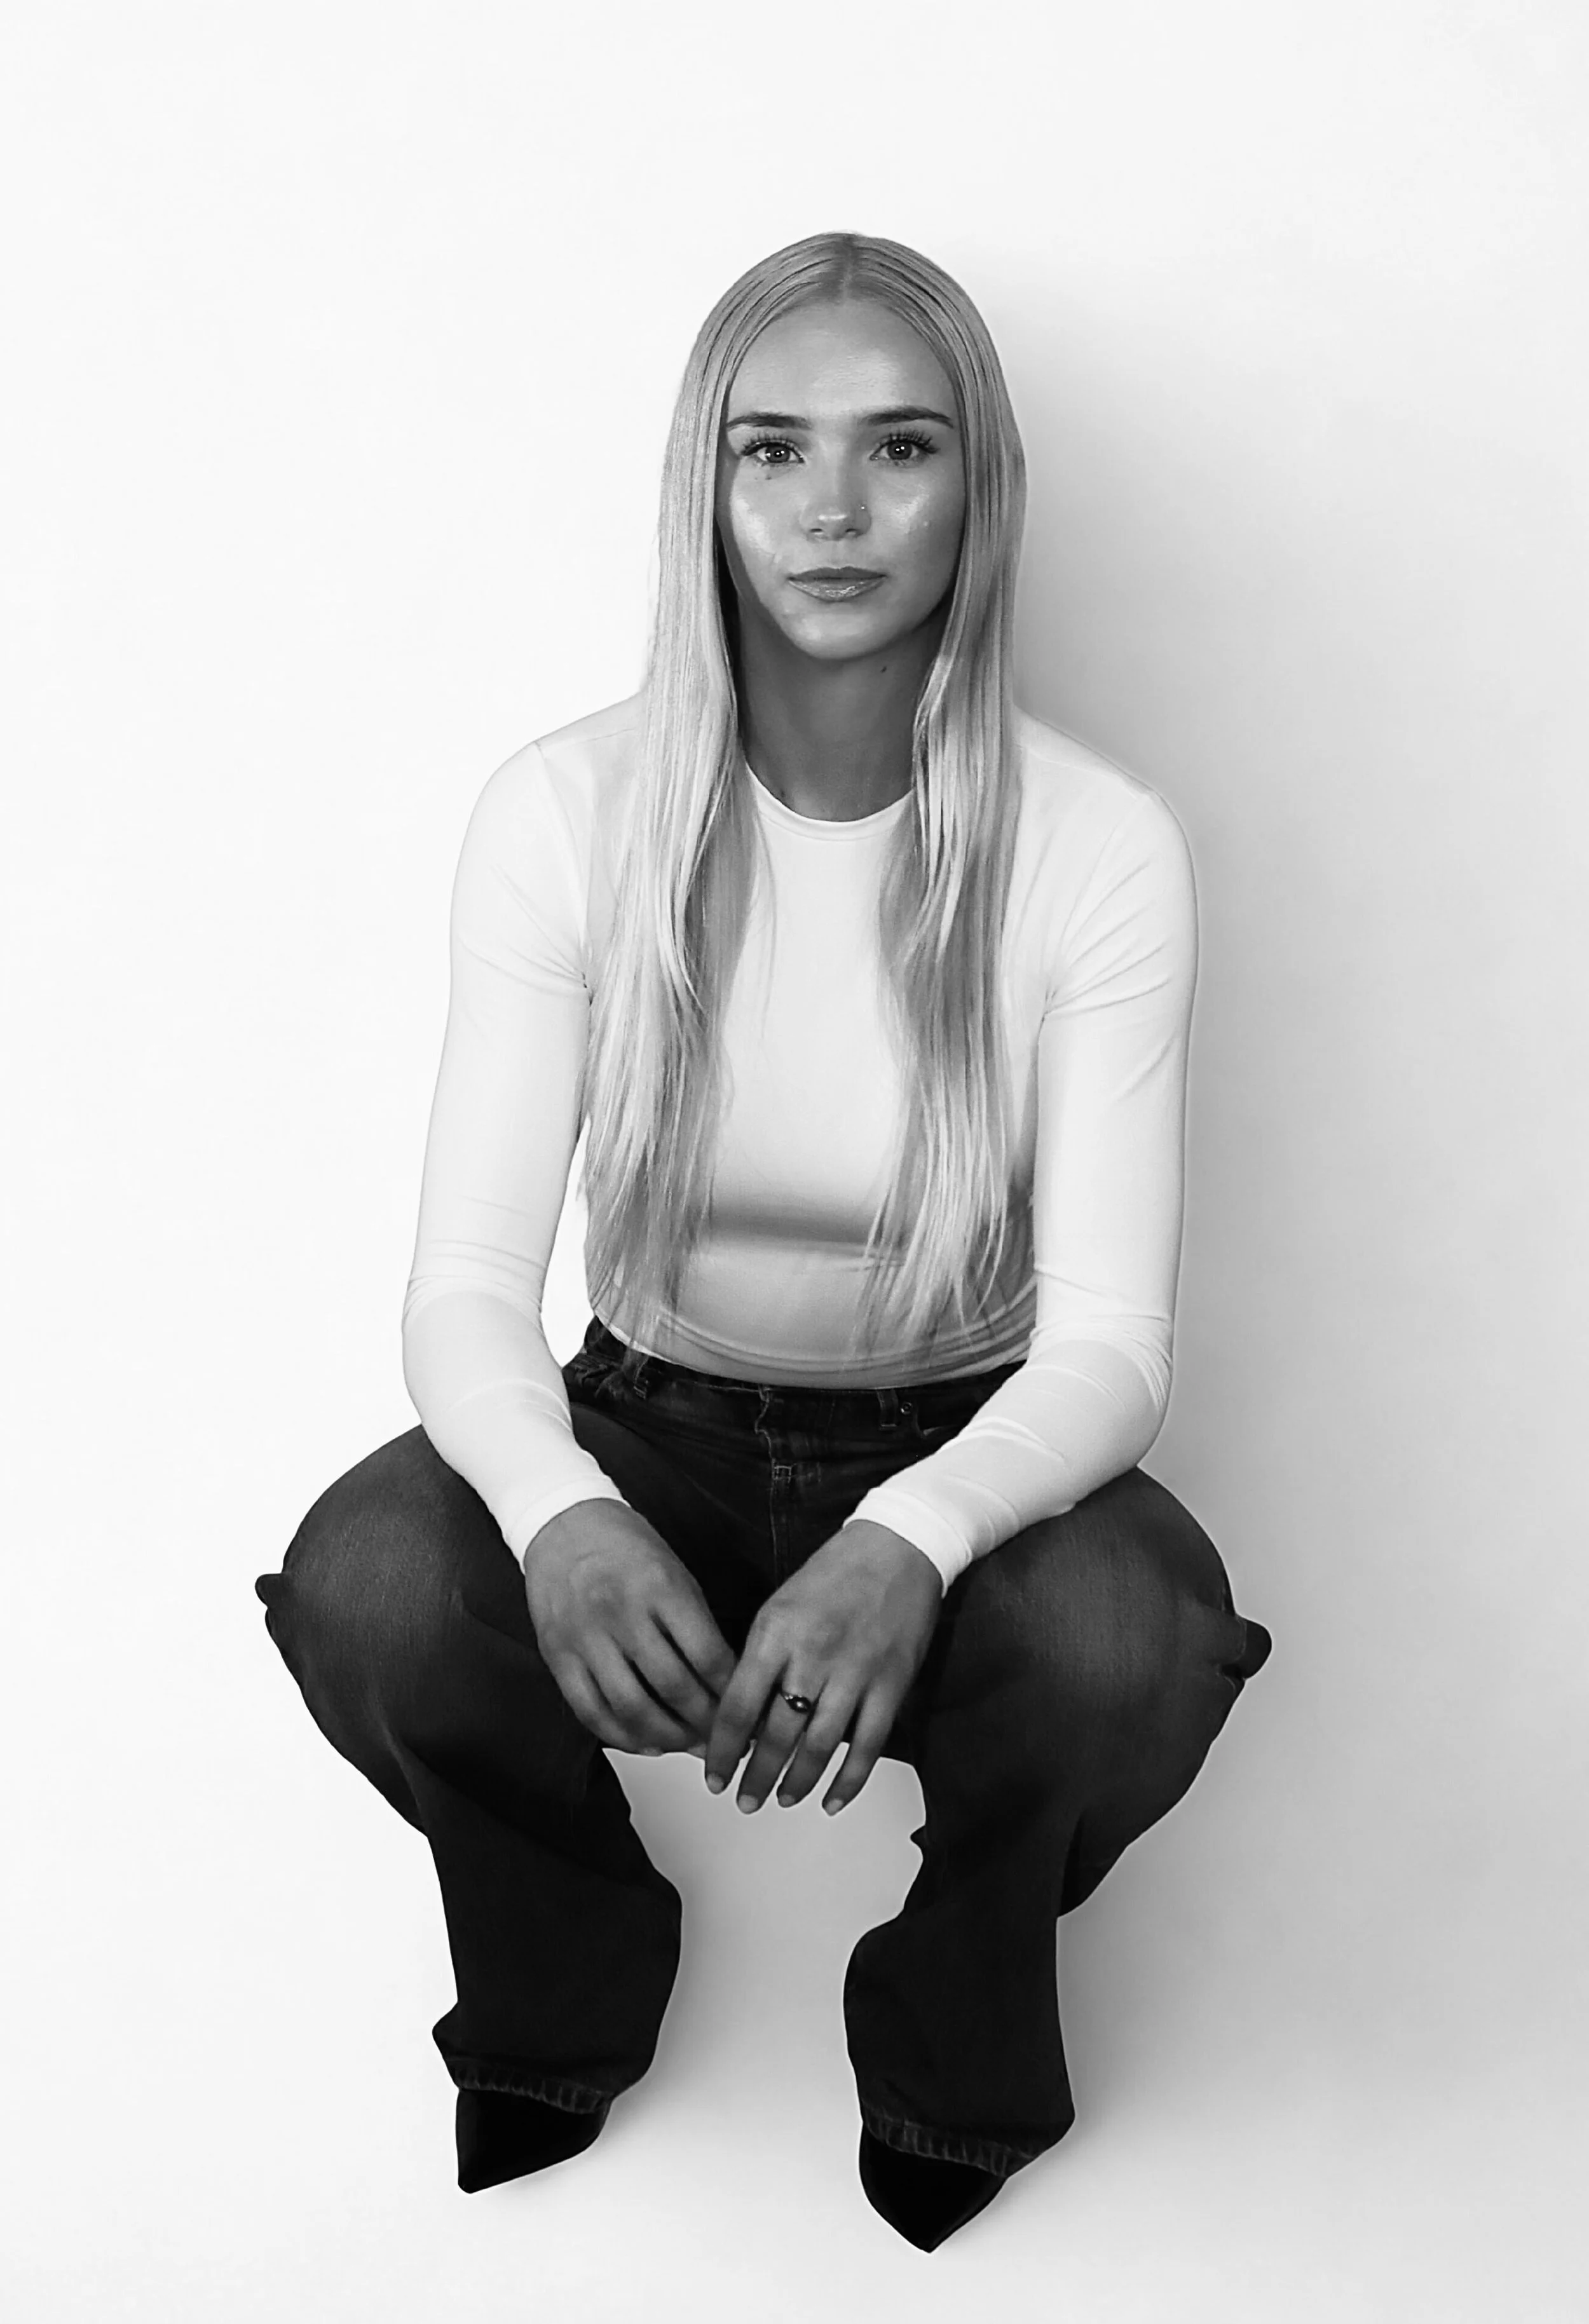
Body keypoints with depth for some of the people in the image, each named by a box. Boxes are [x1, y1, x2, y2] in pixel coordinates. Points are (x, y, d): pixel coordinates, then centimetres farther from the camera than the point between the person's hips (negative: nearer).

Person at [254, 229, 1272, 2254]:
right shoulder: (565, 813, -11)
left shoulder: (1098, 848, -13)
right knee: (365, 1587, -29)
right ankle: (559, 1990, 8)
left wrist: (910, 1543, -38)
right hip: (650, 1436, 1)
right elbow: (469, 1281, -14)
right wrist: (557, 1514, -36)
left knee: (1122, 1649, -33)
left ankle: (959, 2054, 5)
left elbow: (1108, 1334, -17)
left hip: (967, 1454, 0)